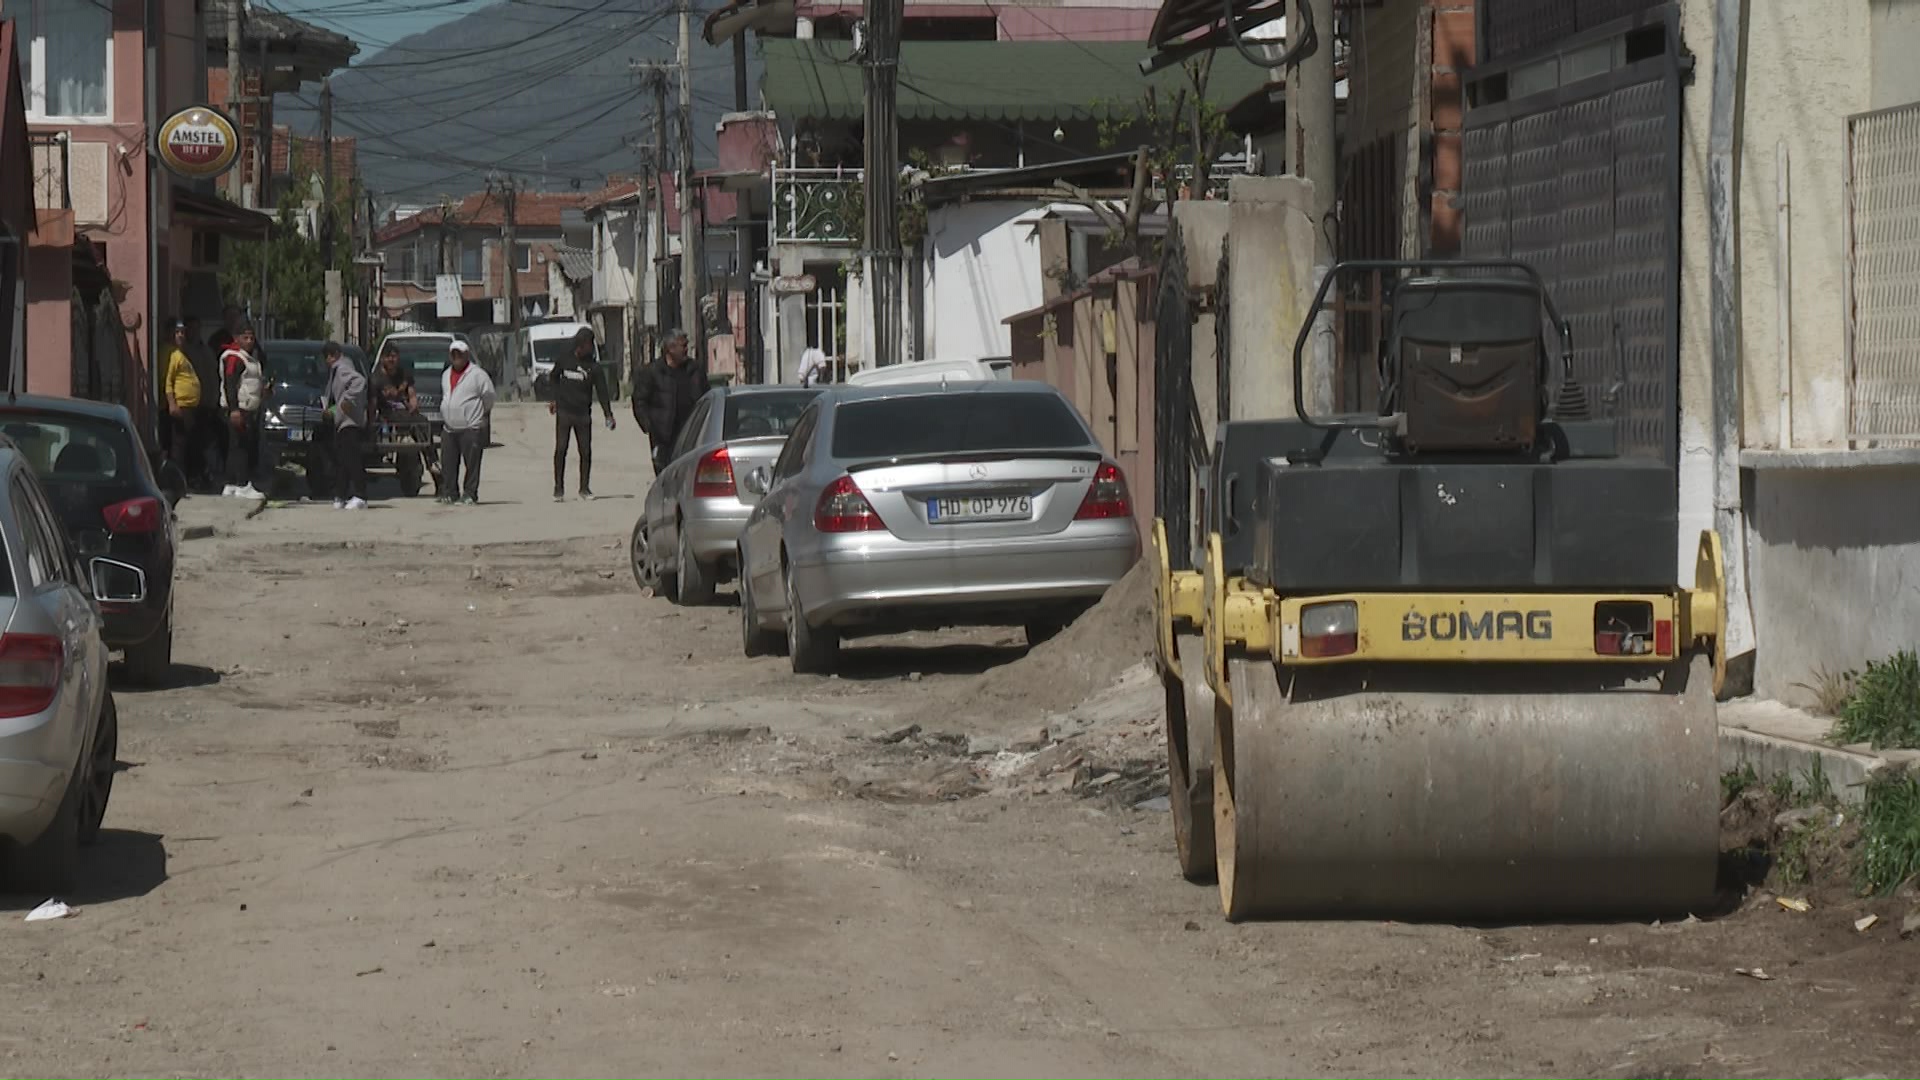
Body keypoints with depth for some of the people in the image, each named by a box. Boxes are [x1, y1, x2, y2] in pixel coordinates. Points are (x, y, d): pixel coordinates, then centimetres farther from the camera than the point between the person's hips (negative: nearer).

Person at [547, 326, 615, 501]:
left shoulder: (593, 367, 0)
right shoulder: (563, 361, 2)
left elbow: (602, 392, -3)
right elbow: (553, 379, 19)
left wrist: (608, 414, -12)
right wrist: (555, 400, 12)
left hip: (583, 414, 1)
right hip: (564, 413, -1)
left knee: (586, 452, 1)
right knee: (560, 450, -5)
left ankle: (584, 487, 12)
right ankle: (558, 488, 1)